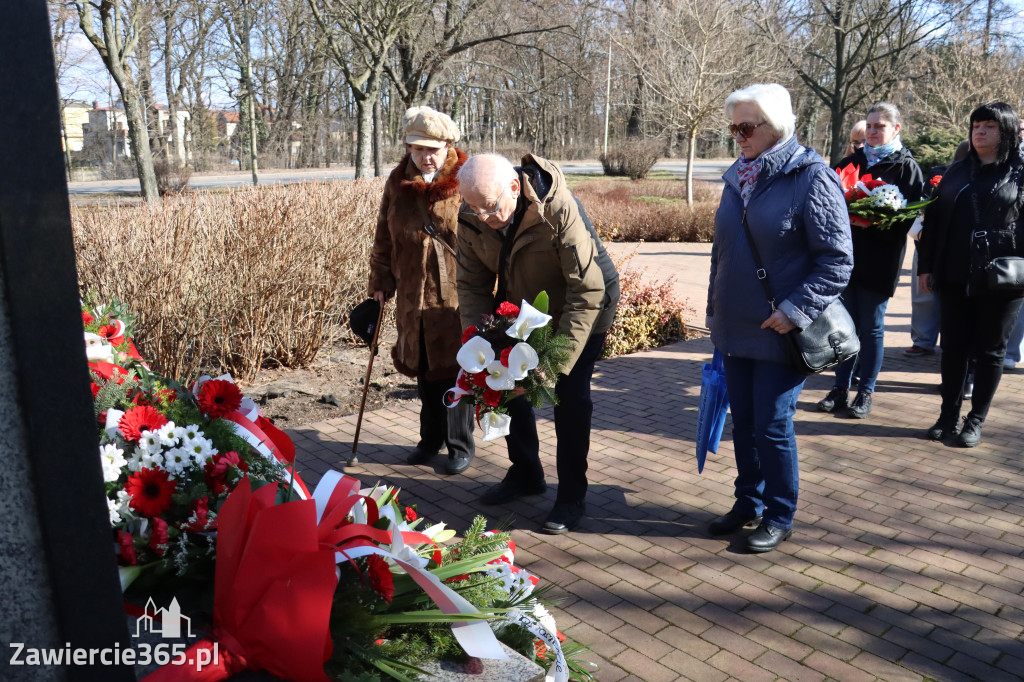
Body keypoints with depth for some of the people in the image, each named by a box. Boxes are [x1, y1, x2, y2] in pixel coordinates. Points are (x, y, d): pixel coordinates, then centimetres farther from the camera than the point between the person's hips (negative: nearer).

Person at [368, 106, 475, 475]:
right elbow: (384, 237, 13)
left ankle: (461, 445, 19)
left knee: (455, 370, 2)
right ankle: (431, 438, 34)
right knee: (423, 369, 16)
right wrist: (381, 281, 11)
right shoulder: (397, 183, 5)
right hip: (413, 295, 5)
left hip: (456, 295, -5)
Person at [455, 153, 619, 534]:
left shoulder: (559, 210, -36)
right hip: (520, 305, 6)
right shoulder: (473, 219, -19)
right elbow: (472, 284, -9)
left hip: (584, 304, -5)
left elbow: (587, 291, -34)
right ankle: (525, 474, 28)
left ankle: (572, 496, 6)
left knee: (570, 394, -12)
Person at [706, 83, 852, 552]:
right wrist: (714, 311, 18)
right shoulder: (738, 178, 11)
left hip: (779, 334, -6)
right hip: (736, 330, 6)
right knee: (743, 423, 14)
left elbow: (838, 261, -12)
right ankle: (748, 504, 31)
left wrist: (795, 311, -20)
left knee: (773, 426, 2)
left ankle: (779, 517, 21)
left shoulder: (812, 178, -10)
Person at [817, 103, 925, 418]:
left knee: (871, 327, 3)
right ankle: (840, 389, 18)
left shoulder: (906, 166, -1)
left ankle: (865, 393, 14)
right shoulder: (852, 161, 11)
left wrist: (874, 220, -22)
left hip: (881, 260, -4)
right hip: (847, 253, 4)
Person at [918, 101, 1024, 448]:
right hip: (955, 277, 3)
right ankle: (949, 415, 19)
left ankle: (976, 420, 18)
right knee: (953, 348, 7)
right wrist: (926, 267, 5)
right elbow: (933, 220, 10)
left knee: (990, 351, 6)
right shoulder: (957, 172, 11)